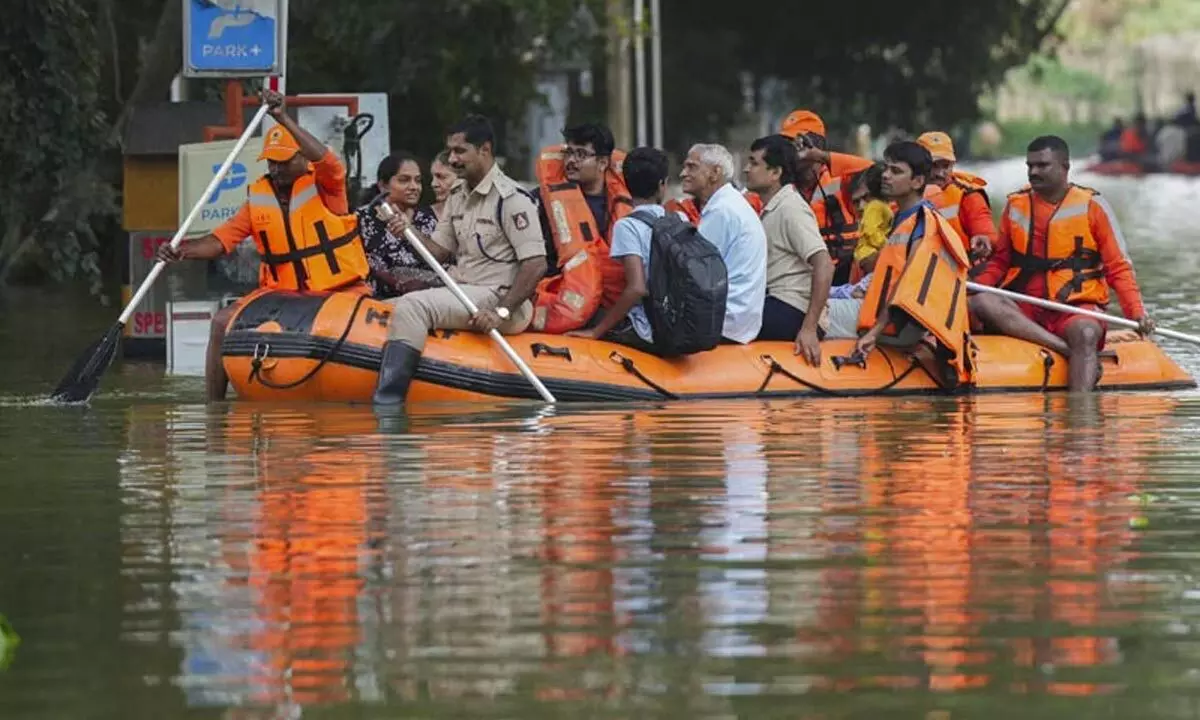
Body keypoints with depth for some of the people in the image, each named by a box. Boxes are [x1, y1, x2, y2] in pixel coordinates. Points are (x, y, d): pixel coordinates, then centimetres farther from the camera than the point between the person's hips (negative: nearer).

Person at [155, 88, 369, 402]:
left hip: (340, 290, -4)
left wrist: (284, 119, -32)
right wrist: (183, 250, -16)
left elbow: (327, 161, -28)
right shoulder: (259, 197, 8)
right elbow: (221, 240, 3)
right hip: (281, 294, 4)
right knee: (223, 322, -11)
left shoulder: (325, 187, -4)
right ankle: (213, 406, -5)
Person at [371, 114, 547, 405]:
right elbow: (440, 250, 16)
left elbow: (536, 265, -17)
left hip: (495, 297, -10)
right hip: (462, 292, 10)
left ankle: (387, 406, -31)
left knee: (412, 307, -26)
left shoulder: (511, 198, -13)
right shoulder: (457, 197, 15)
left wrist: (502, 312, -23)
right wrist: (410, 232, -4)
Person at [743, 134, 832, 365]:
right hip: (777, 304, 9)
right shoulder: (771, 209, 19)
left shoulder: (790, 208, -11)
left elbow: (824, 266, -21)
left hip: (793, 311, -9)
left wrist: (809, 329, -24)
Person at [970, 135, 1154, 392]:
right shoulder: (1015, 206, 13)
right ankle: (1068, 349, -37)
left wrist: (1136, 312, -12)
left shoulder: (1092, 206, 4)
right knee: (980, 303, -29)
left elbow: (1118, 267, 3)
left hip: (1077, 306, -3)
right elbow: (1000, 262, 18)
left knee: (1085, 333, -37)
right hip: (1025, 310, 3)